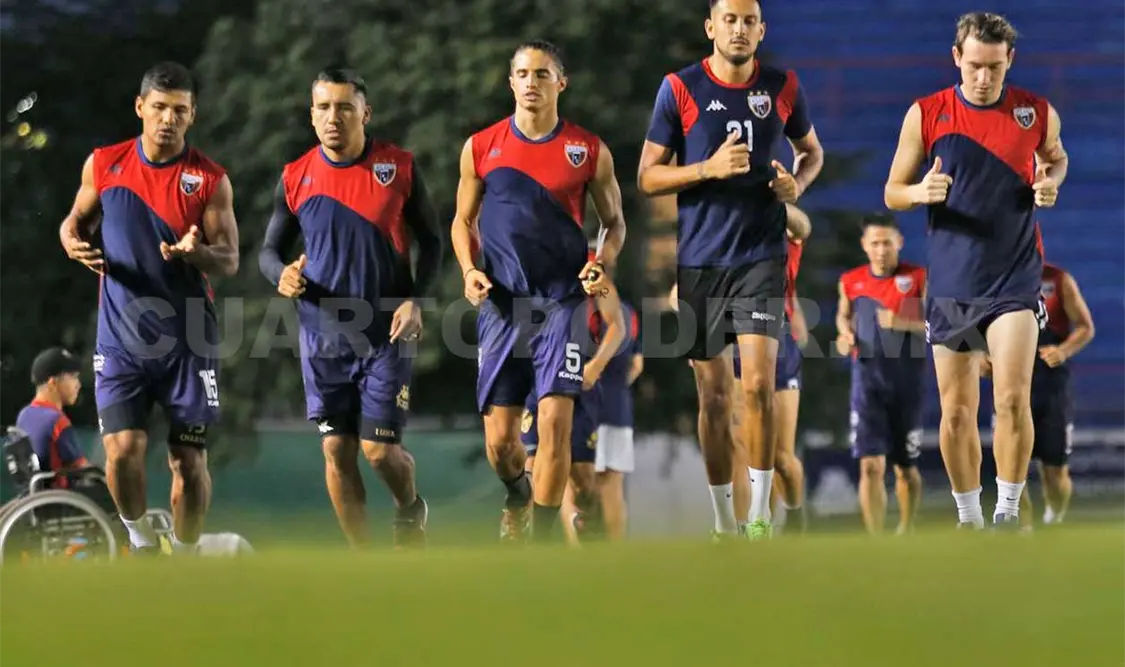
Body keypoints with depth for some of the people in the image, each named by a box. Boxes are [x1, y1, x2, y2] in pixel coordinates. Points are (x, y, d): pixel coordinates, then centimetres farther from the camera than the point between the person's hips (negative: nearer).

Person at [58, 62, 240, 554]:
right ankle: (139, 537, 14)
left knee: (189, 460, 2)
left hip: (188, 337, 0)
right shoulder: (104, 164, 1)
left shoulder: (210, 179, -4)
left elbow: (230, 261, -4)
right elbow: (76, 220, 15)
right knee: (123, 450, -13)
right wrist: (74, 244, -9)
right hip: (121, 337, 0)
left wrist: (196, 252, -26)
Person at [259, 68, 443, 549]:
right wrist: (282, 274, -15)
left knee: (380, 447, -6)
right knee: (336, 450, 1)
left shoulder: (400, 166, -3)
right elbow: (270, 250, 9)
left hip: (386, 332, -2)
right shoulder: (295, 178, 1)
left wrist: (415, 300, -10)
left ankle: (410, 509, 26)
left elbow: (430, 241, 4)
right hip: (322, 334, 2)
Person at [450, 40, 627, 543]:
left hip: (562, 301, -1)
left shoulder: (589, 151, 1)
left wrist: (603, 263, -9)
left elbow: (614, 221, 11)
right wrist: (469, 269, -5)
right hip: (502, 303, 1)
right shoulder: (481, 148, 3)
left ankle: (543, 538, -4)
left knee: (555, 419, -14)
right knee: (499, 435, 2)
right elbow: (464, 221, 13)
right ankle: (518, 495, 36)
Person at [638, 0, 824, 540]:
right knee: (713, 394, 5)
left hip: (762, 256, 0)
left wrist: (797, 182, -2)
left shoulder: (783, 87, 4)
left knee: (758, 384, -13)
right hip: (699, 260, 0)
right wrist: (709, 168, -16)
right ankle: (724, 522, 16)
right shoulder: (679, 89, -2)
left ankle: (760, 516, -4)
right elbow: (647, 177, -1)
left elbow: (812, 151, 20)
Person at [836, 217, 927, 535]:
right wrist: (845, 334, 1)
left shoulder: (918, 278, -6)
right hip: (867, 379, 1)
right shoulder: (851, 281, 3)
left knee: (906, 467, 12)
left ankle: (905, 533, 33)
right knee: (871, 466, -11)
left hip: (906, 380, -1)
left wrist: (904, 324, -23)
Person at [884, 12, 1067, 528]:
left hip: (1014, 282, -1)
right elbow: (892, 193, 4)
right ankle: (969, 518, 19)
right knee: (957, 411, 6)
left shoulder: (1038, 114, -1)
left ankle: (1008, 512, -4)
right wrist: (922, 192, -19)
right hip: (950, 285, 1)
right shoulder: (925, 115, -3)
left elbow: (1056, 157, 21)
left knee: (1012, 398, -15)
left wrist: (1050, 183, -3)